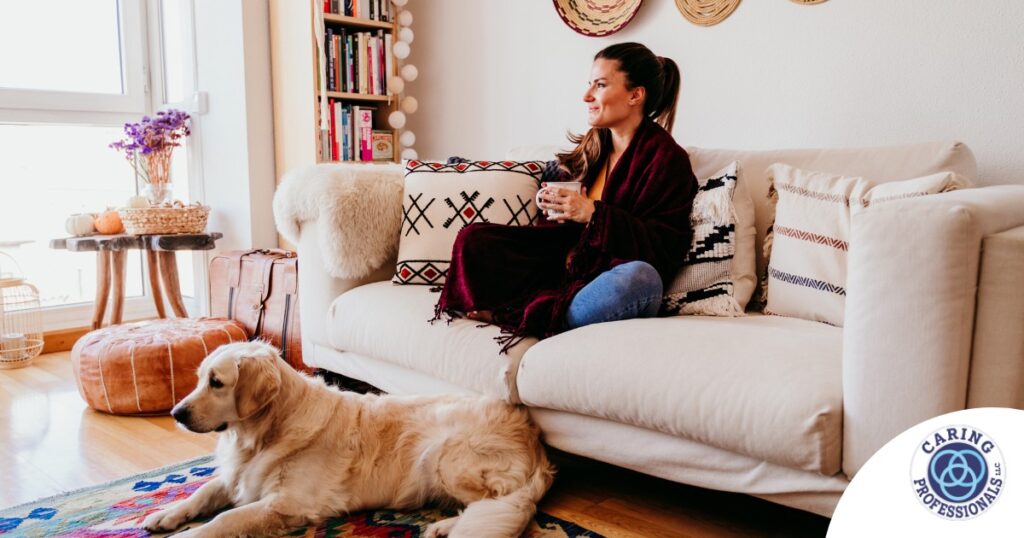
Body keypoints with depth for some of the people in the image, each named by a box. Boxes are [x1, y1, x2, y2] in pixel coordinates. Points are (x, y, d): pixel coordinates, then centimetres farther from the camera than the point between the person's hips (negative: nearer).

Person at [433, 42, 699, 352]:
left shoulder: (666, 158, -6)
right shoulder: (591, 147, 14)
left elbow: (667, 248, -16)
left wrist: (593, 213, -23)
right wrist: (553, 206, -3)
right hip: (567, 268, 6)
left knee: (641, 277, -41)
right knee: (472, 238, -4)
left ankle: (536, 319, -23)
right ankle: (549, 309, -17)